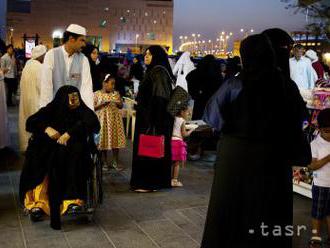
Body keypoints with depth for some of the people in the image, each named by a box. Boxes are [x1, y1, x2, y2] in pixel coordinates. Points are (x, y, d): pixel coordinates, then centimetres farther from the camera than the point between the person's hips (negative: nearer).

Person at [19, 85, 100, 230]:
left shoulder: (83, 111, 5)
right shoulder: (52, 110, 10)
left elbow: (93, 123, -15)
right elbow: (30, 122, 5)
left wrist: (69, 133, -23)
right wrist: (47, 128, -15)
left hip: (75, 151, -2)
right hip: (49, 150, 2)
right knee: (36, 160, -30)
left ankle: (73, 199, -44)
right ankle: (37, 201, -35)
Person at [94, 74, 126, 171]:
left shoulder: (116, 93, 5)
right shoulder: (97, 94, -3)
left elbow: (121, 106, 10)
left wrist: (118, 103, -11)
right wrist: (102, 104, -17)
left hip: (115, 120, 2)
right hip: (103, 120, -2)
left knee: (116, 139, 2)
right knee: (104, 140, 2)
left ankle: (115, 162, 14)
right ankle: (105, 162, 16)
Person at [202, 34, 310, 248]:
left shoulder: (235, 85, -12)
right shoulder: (287, 86, -4)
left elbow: (211, 116, -2)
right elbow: (298, 122, 7)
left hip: (237, 156, -2)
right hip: (274, 159, 2)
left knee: (232, 210, 12)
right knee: (269, 213, 13)